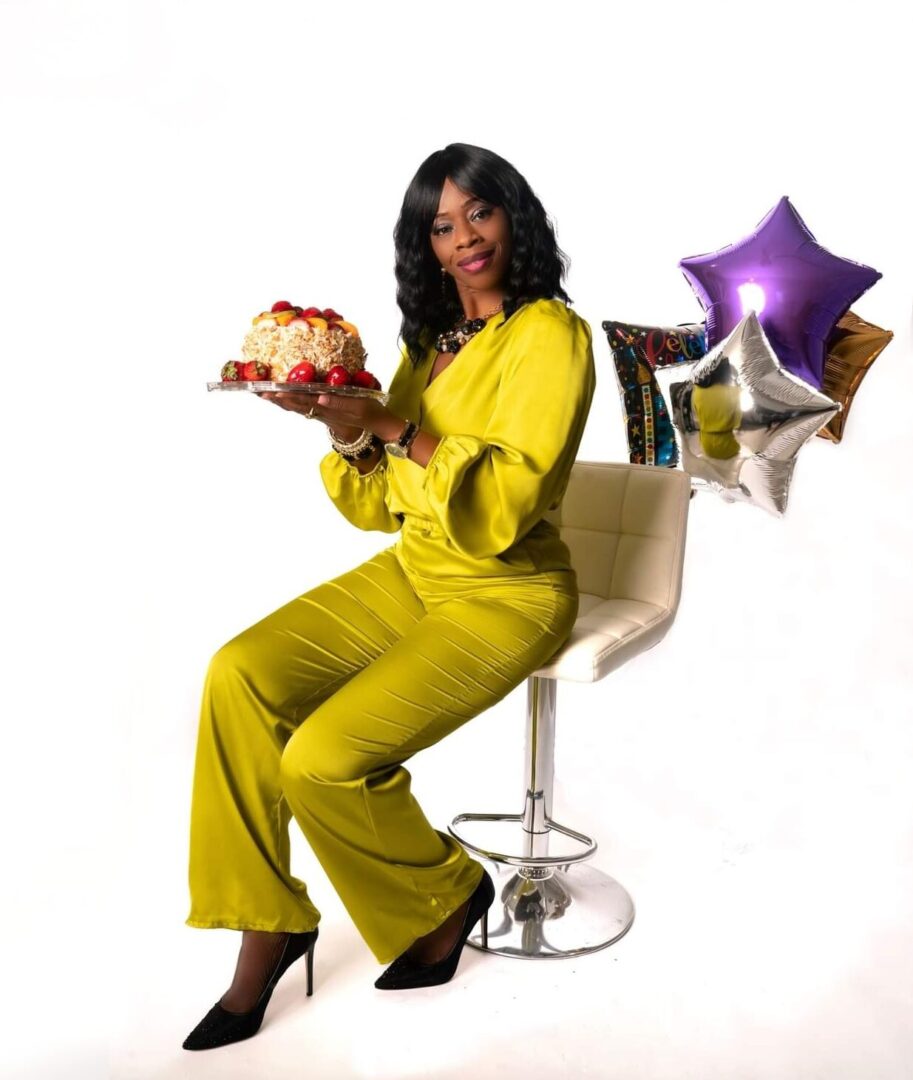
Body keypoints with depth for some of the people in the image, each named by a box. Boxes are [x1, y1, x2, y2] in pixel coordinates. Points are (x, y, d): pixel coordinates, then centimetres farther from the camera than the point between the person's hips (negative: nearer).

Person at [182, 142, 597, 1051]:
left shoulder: (550, 336, -11)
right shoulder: (431, 337, 11)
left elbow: (501, 510, -21)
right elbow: (377, 506, 9)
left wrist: (390, 428, -27)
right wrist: (345, 428, -11)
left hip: (505, 595, -7)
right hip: (412, 573, 7)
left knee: (322, 760, -22)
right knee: (240, 674, -15)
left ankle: (446, 898, 8)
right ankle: (267, 927, -2)